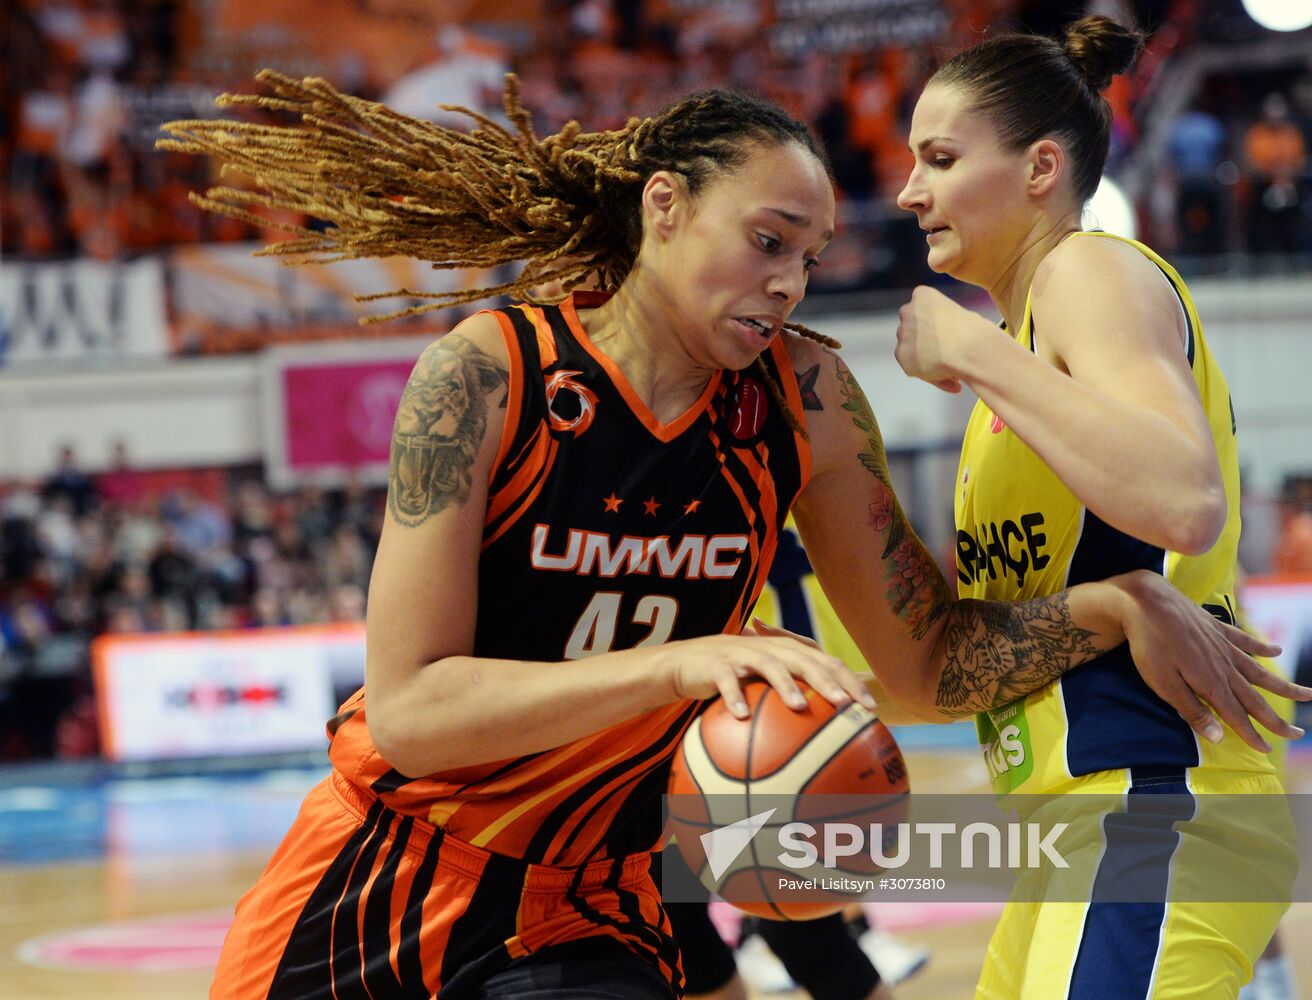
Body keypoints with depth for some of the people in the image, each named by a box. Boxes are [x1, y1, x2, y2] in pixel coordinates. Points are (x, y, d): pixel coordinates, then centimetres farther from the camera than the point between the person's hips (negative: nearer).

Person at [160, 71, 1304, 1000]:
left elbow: (930, 664, 1)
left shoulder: (803, 401, -5)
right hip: (373, 888, -2)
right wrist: (680, 665, -33)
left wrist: (1114, 605, -15)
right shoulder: (490, 377, -17)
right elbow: (407, 708, -23)